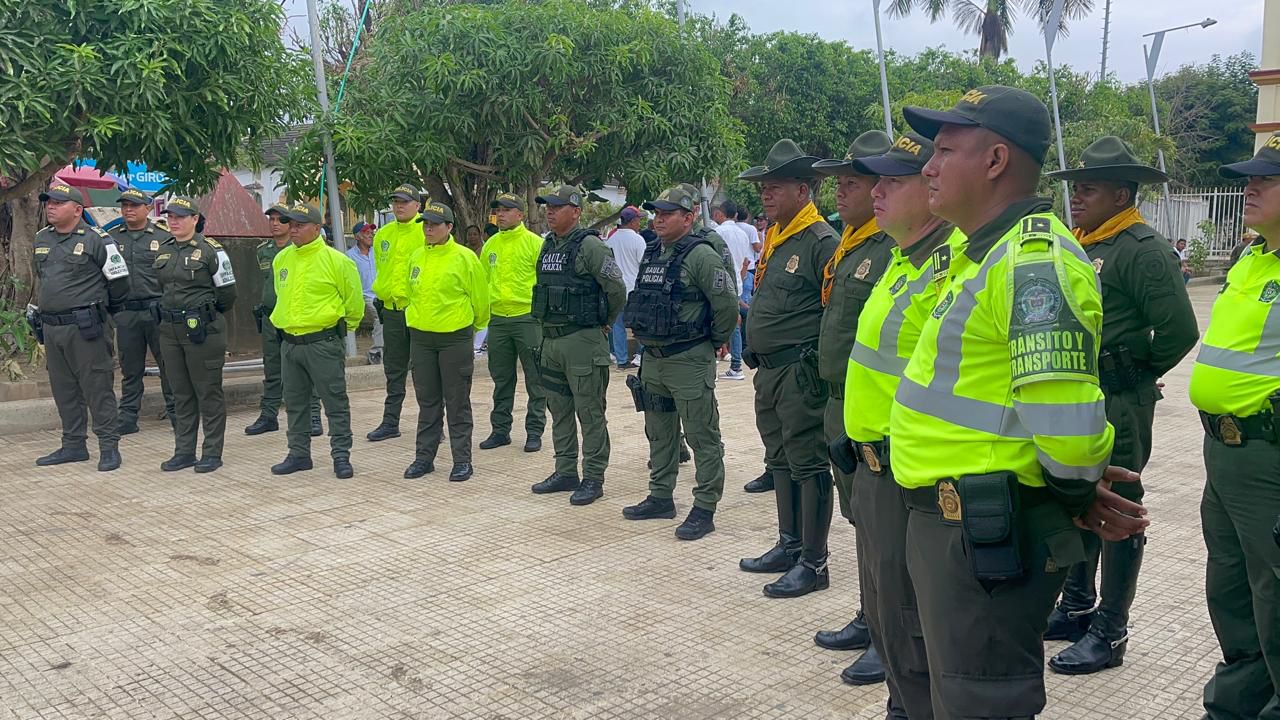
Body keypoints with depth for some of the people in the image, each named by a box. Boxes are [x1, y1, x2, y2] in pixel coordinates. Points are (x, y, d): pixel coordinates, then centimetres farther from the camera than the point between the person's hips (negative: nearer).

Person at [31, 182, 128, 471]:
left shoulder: (96, 240, -9)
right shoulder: (41, 239, 12)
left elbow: (119, 280, -5)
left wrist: (104, 309, 7)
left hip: (85, 328, -7)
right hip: (51, 327, 7)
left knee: (97, 388, -4)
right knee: (63, 390, 13)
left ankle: (109, 447, 1)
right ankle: (73, 445, 23)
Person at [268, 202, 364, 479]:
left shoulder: (336, 261, -11)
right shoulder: (281, 259, 7)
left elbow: (354, 302, -2)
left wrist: (340, 328, 7)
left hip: (323, 344, -6)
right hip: (289, 342, 6)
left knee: (335, 403, 0)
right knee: (294, 403, 14)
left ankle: (341, 455, 8)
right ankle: (299, 454, 25)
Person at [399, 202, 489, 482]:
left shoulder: (464, 257, -10)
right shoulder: (416, 256, 7)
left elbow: (480, 297, -2)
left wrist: (472, 325, 8)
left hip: (454, 338, -5)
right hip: (420, 338, 5)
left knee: (457, 403, 3)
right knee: (427, 402, 13)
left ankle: (462, 460, 10)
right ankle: (424, 456, 21)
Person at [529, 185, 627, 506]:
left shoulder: (590, 245, -13)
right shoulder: (547, 245, 12)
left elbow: (617, 289, -13)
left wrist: (603, 323, 1)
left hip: (582, 342, -8)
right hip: (550, 338, 8)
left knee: (590, 413, 0)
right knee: (559, 410, 15)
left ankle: (594, 479, 7)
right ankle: (565, 472, 26)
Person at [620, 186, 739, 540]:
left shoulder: (701, 255, -14)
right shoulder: (651, 255, 12)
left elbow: (727, 303, -17)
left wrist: (713, 342, -6)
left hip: (689, 361, -9)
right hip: (653, 359, 9)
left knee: (702, 436, -1)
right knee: (659, 433, 18)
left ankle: (704, 509, 5)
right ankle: (661, 497, 30)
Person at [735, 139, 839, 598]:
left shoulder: (820, 242, -14)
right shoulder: (773, 241, 14)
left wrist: (817, 368, -17)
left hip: (801, 375, -10)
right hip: (768, 372, 10)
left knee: (808, 467, -2)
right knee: (780, 462, 18)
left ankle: (813, 564, 8)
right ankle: (790, 546, 31)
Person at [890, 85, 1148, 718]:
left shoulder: (1035, 261, -22)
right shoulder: (986, 254, 12)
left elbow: (1065, 421, -29)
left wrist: (1079, 490, -9)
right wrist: (1079, 489, 13)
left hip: (986, 536, -10)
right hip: (949, 521, 10)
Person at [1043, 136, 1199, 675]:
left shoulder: (1144, 251, -15)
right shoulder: (1078, 247, 11)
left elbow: (1179, 330, -19)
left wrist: (1137, 375, -6)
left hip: (1117, 406, -9)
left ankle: (1109, 633, 13)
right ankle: (1076, 608, 32)